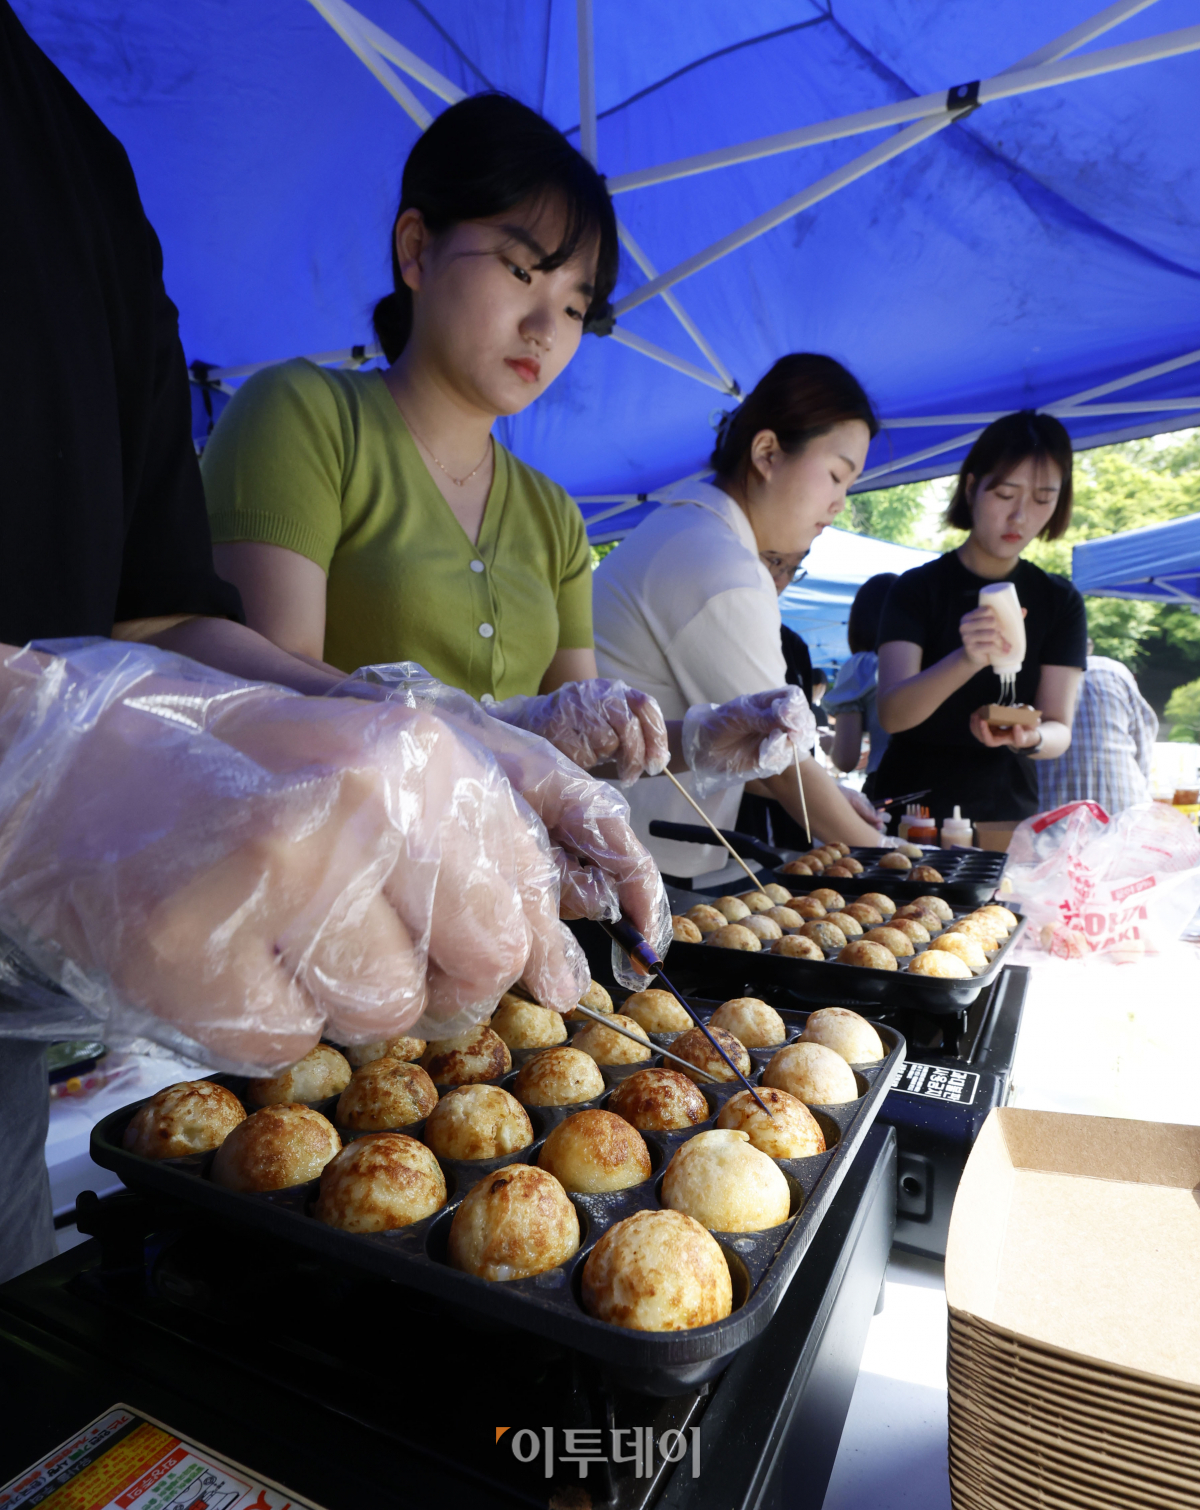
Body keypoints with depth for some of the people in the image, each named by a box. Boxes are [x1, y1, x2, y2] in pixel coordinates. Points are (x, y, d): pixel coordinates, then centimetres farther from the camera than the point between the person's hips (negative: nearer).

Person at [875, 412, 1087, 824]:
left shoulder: (1060, 601, 6)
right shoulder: (918, 587, -3)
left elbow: (1059, 730, 1)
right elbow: (891, 714, -14)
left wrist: (1029, 739, -22)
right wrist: (966, 660, -31)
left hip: (1008, 812, 3)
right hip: (913, 804, -2)